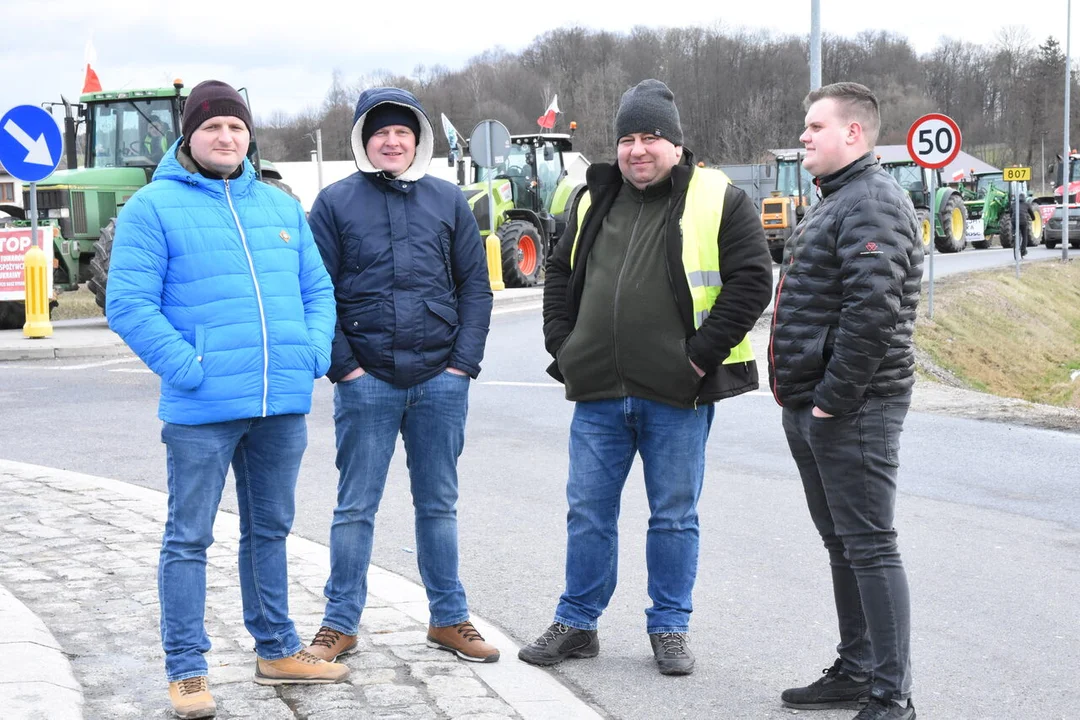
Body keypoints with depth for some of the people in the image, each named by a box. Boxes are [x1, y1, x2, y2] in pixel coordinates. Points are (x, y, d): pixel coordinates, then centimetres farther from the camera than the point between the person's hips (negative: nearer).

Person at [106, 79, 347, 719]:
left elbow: (317, 289, 17)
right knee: (189, 539, 0)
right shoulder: (153, 208, -4)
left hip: (283, 403, 5)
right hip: (202, 407, -5)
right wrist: (186, 366, -17)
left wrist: (314, 352, -1)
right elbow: (128, 303, -10)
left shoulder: (282, 207, 14)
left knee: (270, 530, 17)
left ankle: (276, 649, 29)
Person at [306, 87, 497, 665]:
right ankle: (340, 623, 14)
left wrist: (464, 361, -2)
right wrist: (343, 366, -9)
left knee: (438, 504, 12)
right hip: (366, 380, -2)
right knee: (355, 508, 4)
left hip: (441, 380, 2)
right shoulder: (335, 202, 2)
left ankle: (448, 618, 21)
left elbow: (475, 285, 8)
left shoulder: (448, 201, 8)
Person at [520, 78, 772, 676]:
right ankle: (577, 623, 22)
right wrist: (562, 343, 9)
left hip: (677, 396, -4)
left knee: (674, 516, 6)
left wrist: (705, 351, -12)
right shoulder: (594, 201, 12)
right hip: (598, 392, 4)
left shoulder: (718, 201, -3)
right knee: (588, 512, 10)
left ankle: (670, 628, 20)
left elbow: (751, 280, -8)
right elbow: (560, 273, 21)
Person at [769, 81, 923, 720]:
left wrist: (835, 398, -21)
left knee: (870, 547, -7)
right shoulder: (837, 201, 19)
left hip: (852, 410, -11)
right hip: (813, 410, 11)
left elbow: (872, 309, -25)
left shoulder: (873, 201, -14)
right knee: (843, 544, 16)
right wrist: (805, 401, 18)